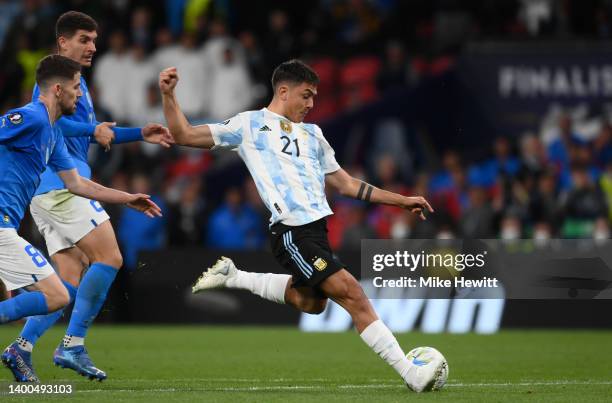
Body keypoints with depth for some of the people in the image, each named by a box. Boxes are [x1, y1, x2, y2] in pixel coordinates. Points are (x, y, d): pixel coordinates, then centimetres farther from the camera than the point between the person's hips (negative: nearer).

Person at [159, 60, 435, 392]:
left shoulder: (312, 134, 23)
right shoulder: (250, 124, 7)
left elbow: (346, 184, 26)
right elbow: (184, 135, 7)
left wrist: (402, 200, 23)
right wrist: (168, 95, -7)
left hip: (317, 227, 8)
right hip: (292, 232, -8)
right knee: (352, 293, -14)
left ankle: (232, 277, 26)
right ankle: (410, 374, -14)